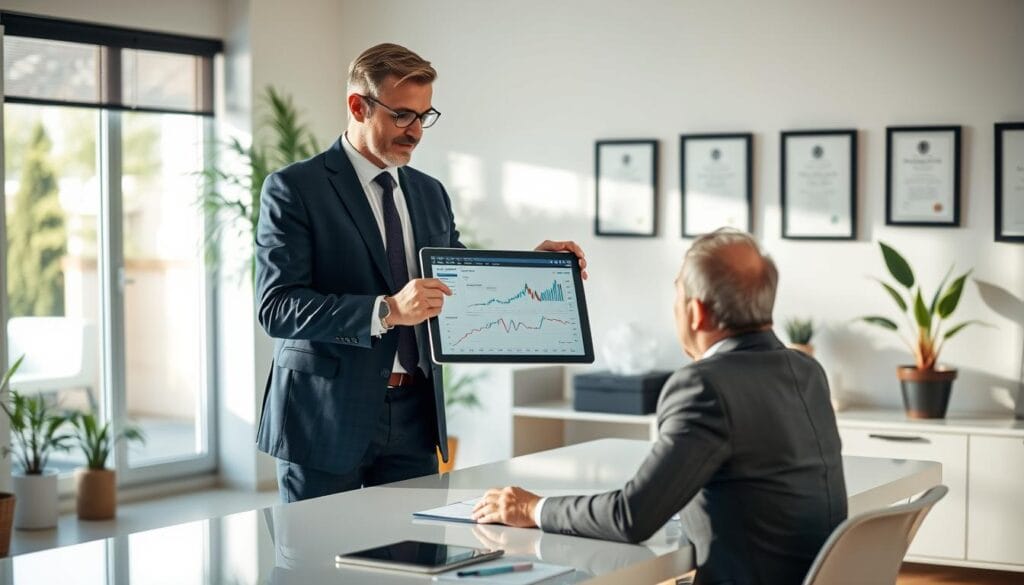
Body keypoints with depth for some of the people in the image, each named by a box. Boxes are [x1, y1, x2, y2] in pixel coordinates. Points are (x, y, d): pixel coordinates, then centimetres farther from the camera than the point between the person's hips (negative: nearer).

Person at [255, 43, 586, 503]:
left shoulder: (430, 193, 13)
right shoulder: (294, 189, -7)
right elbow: (277, 307, -17)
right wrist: (386, 310, -28)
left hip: (415, 416, 5)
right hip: (327, 417, -5)